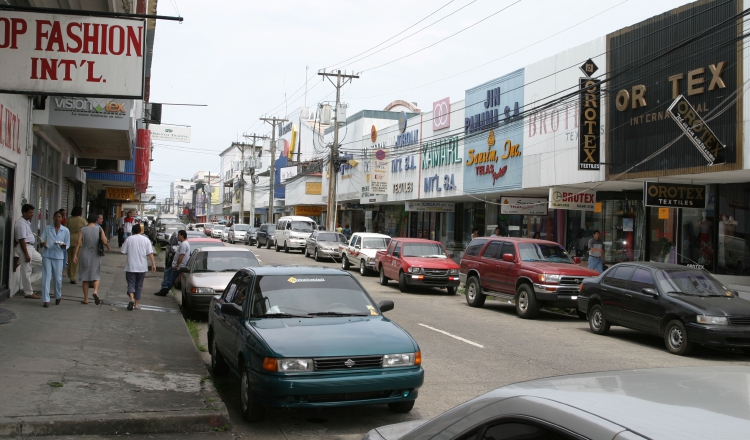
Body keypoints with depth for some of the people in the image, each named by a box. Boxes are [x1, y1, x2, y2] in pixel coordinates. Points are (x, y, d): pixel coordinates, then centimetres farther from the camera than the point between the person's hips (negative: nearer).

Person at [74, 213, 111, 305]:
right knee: (96, 275, 11)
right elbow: (104, 241, -11)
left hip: (84, 255, 1)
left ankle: (86, 299, 14)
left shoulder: (83, 229, -1)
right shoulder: (99, 229, -2)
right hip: (95, 255, -1)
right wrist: (108, 246, 10)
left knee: (85, 277, 10)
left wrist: (75, 255, -5)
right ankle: (95, 291, -17)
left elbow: (78, 242, -8)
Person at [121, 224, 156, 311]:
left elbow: (123, 251, 2)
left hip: (131, 267, -1)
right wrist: (153, 263, -5)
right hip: (142, 267, 1)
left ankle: (132, 299, -22)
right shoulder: (146, 240, 1)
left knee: (131, 284, 3)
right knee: (139, 285, 12)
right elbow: (150, 253, -6)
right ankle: (137, 304, 15)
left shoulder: (129, 239, -1)